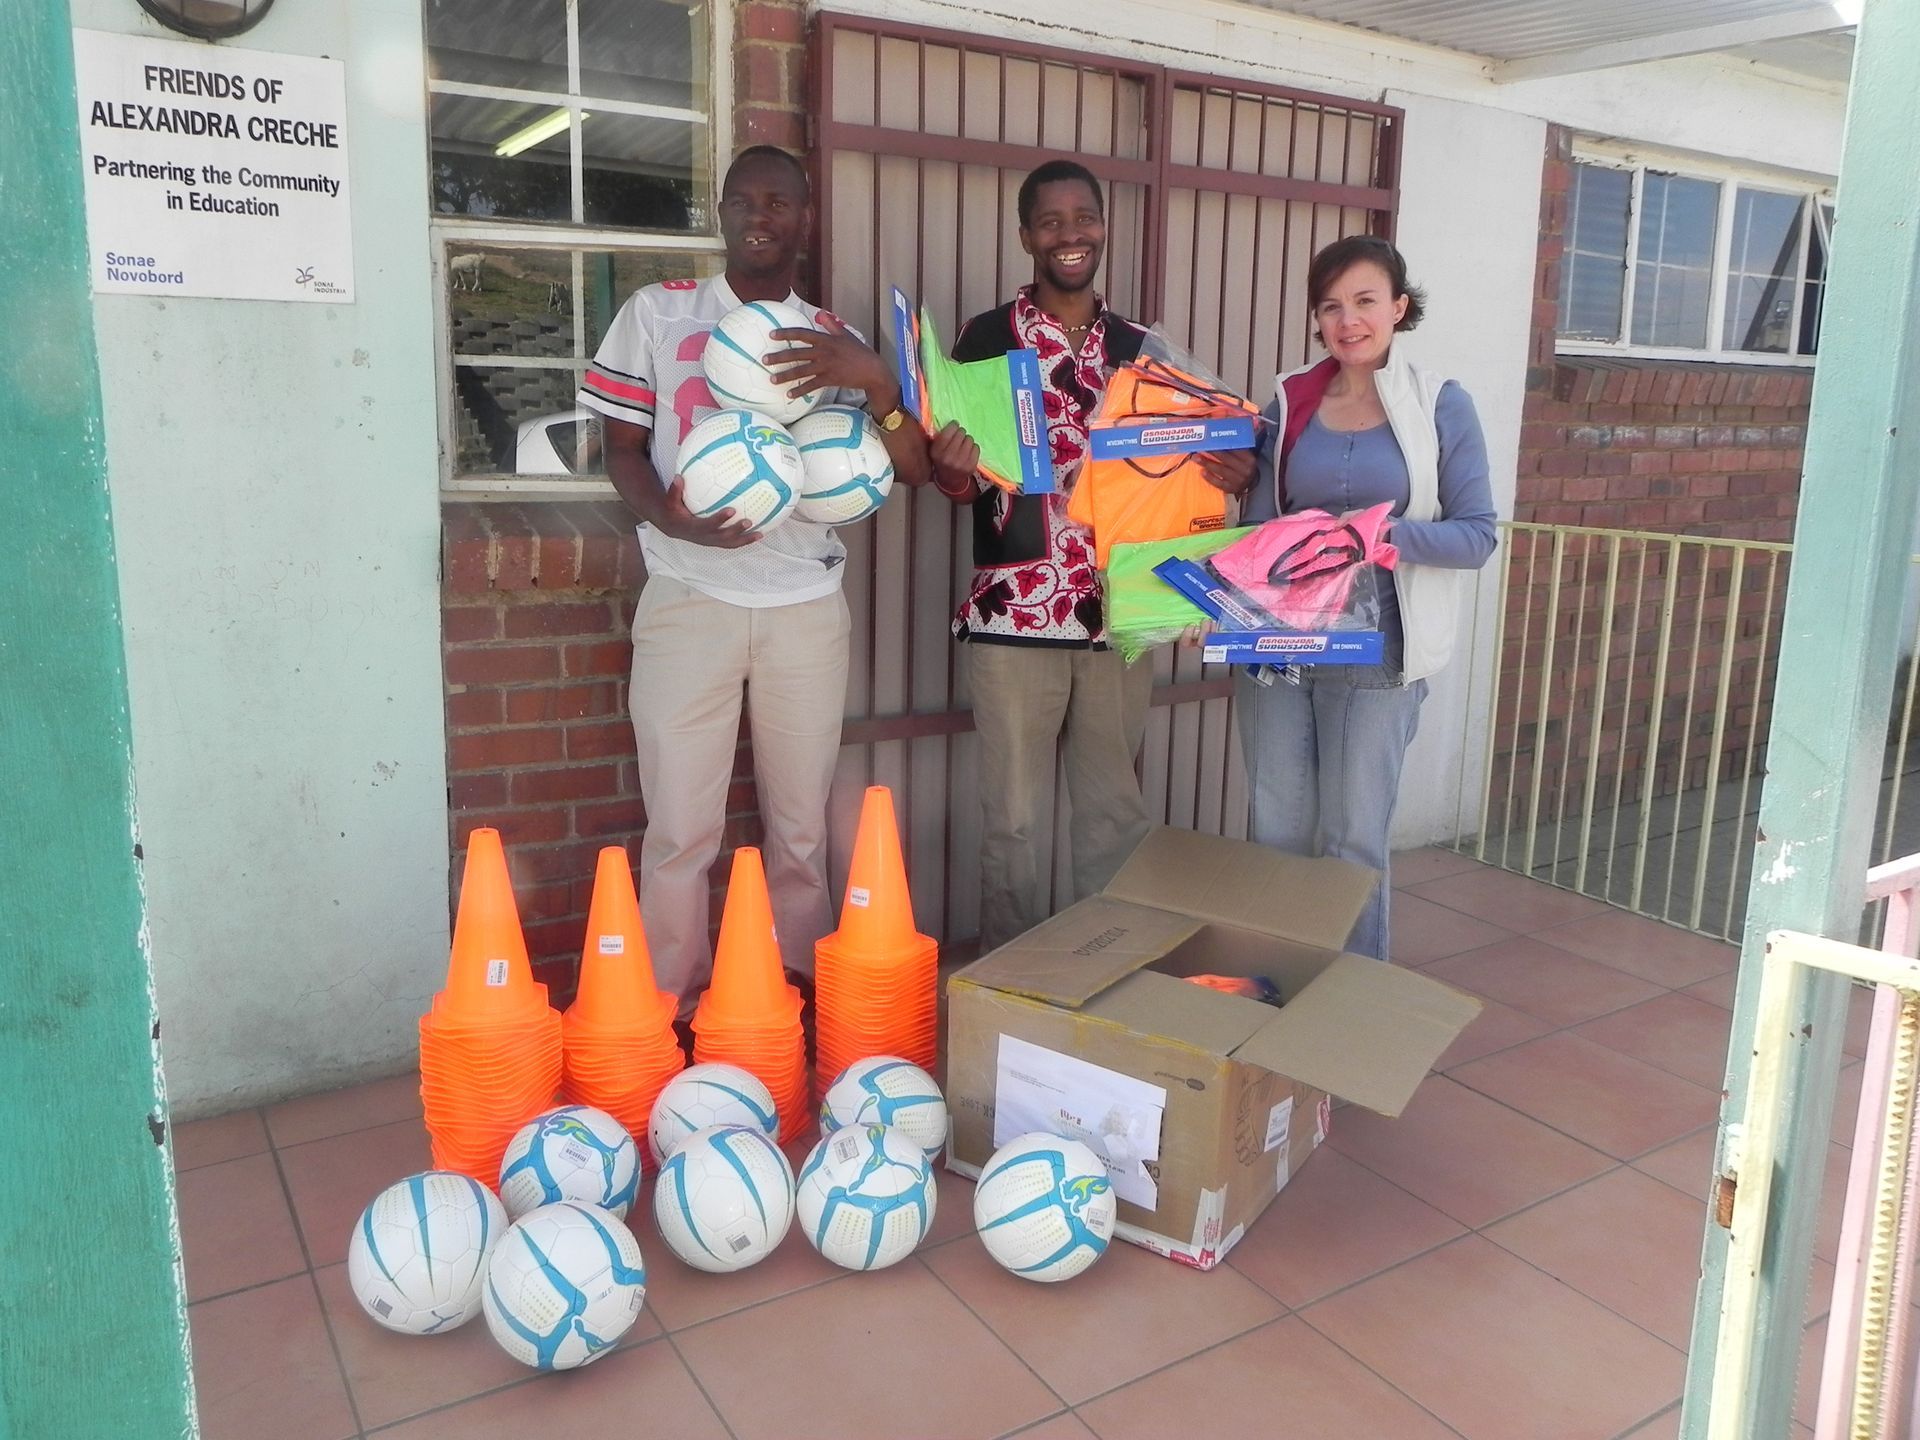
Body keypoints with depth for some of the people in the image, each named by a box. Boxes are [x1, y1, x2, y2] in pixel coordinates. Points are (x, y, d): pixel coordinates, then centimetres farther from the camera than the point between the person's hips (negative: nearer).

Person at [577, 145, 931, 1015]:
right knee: (681, 828, -1)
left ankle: (798, 994, 22)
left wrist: (872, 378, -16)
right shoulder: (657, 314, 6)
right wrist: (666, 514, -16)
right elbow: (622, 447, 6)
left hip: (807, 607, 2)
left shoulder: (833, 343, 10)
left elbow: (913, 468, 2)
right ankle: (672, 1010, 14)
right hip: (689, 599, -2)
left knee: (802, 825, 6)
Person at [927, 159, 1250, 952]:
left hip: (1120, 612, 4)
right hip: (1014, 614, -4)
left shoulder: (1140, 347, 11)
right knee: (1016, 820, 5)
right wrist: (951, 469, -26)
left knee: (1116, 813, 14)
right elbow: (962, 483, -2)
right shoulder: (986, 338, -1)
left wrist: (1223, 474, -5)